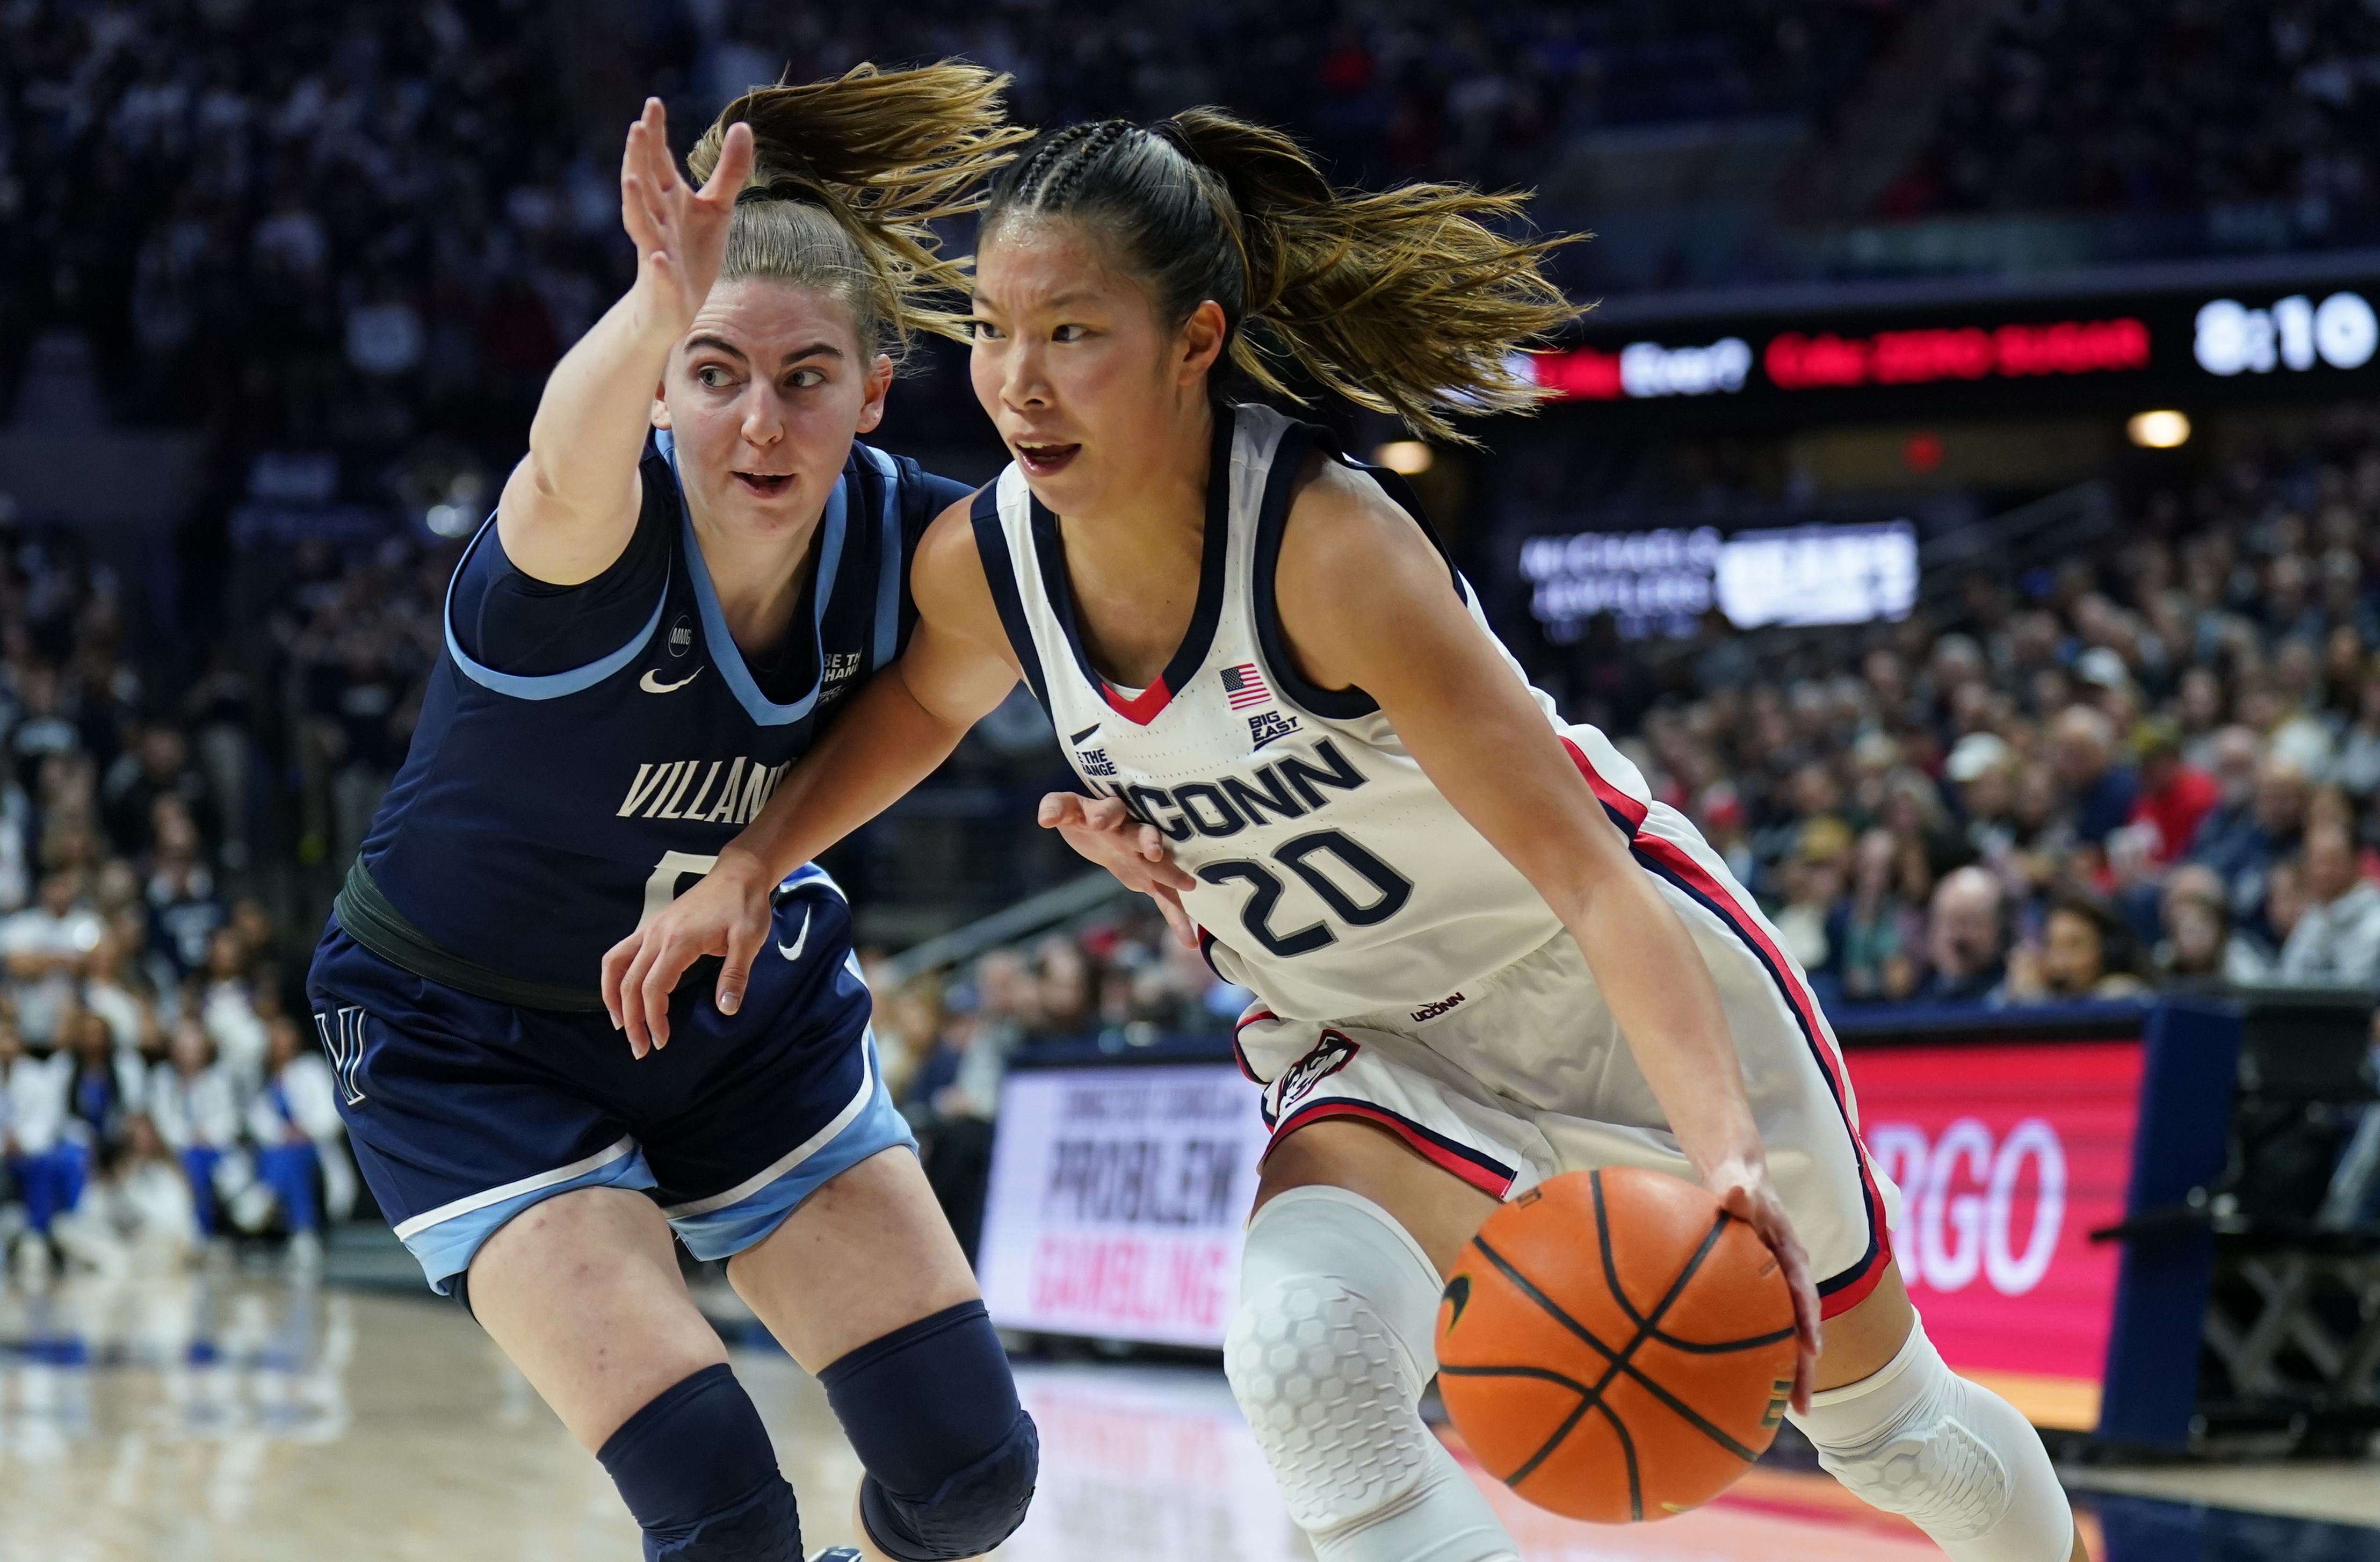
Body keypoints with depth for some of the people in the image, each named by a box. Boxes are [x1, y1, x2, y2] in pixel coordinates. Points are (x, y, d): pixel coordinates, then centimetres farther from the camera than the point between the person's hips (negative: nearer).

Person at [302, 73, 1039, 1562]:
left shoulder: (904, 537, -18)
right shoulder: (595, 539, -32)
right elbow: (570, 468, -58)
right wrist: (661, 305, -79)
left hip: (743, 1000, 5)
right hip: (474, 1039, -5)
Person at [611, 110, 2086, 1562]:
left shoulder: (1328, 549, -33)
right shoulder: (982, 562, -15)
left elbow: (1589, 875, -36)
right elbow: (921, 702, 12)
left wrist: (1724, 1158, -48)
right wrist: (746, 871, -2)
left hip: (1636, 991, -4)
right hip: (1380, 1055, 4)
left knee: (1881, 1413, 13)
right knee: (1304, 1358, -28)